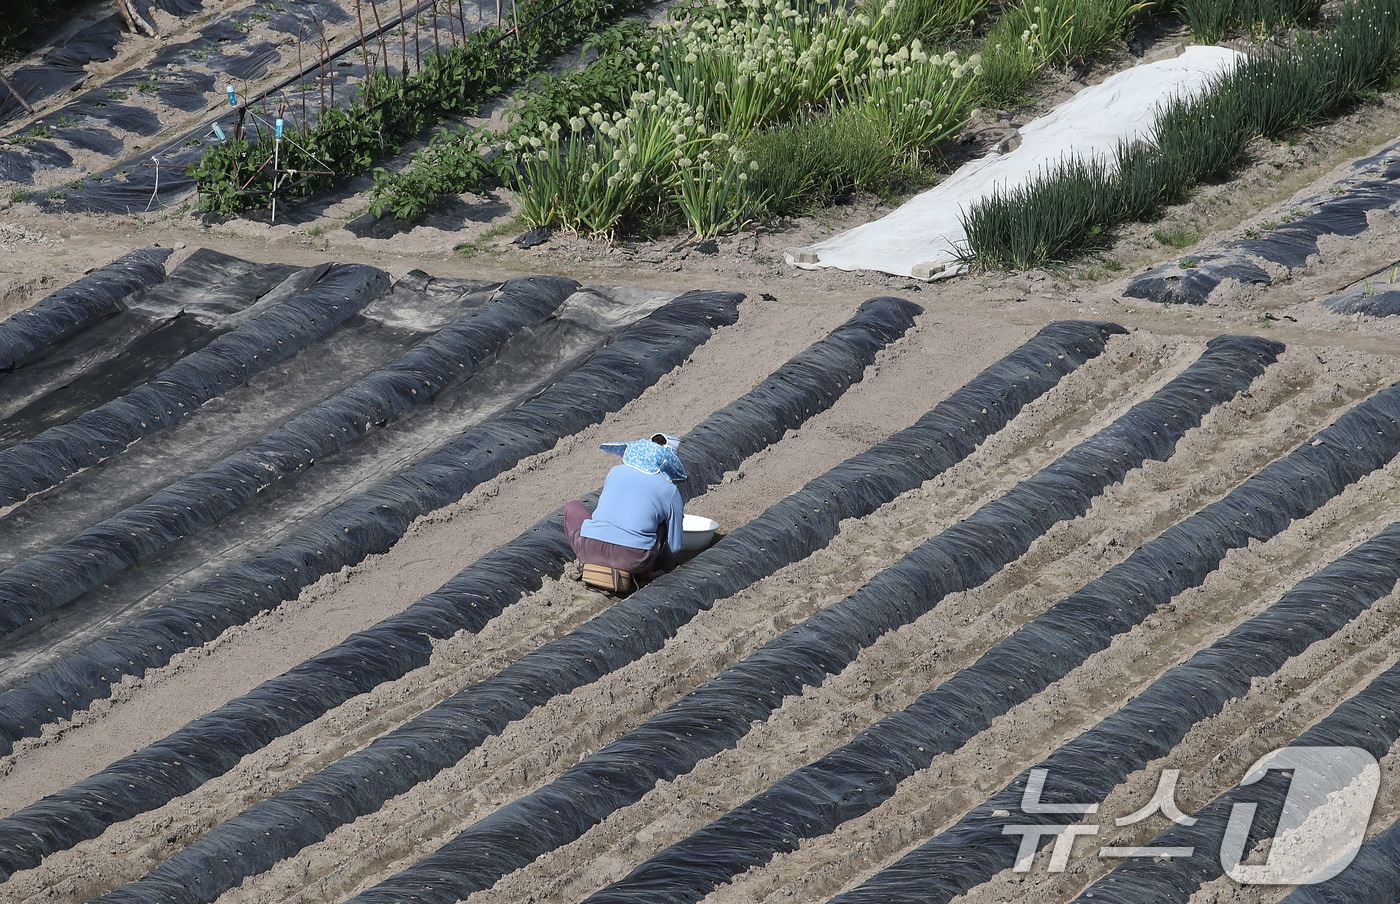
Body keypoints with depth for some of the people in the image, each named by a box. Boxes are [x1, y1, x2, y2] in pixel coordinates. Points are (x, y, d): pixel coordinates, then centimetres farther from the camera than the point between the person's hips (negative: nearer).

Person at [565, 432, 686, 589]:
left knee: (572, 507, 30)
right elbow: (674, 546, 14)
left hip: (590, 551, 1)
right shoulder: (671, 492, 11)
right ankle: (644, 573, 12)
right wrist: (660, 563, 36)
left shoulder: (616, 472, 19)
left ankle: (594, 565, 12)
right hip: (634, 559, -1)